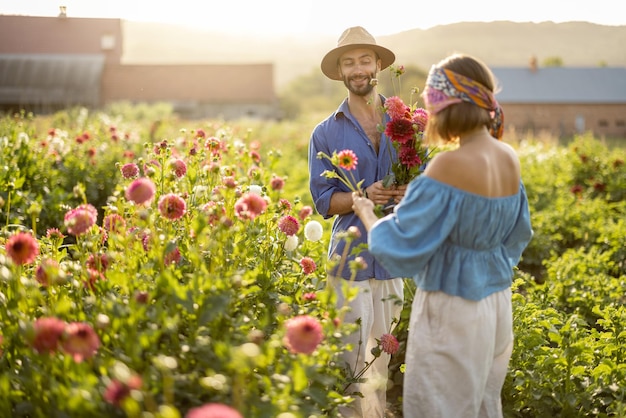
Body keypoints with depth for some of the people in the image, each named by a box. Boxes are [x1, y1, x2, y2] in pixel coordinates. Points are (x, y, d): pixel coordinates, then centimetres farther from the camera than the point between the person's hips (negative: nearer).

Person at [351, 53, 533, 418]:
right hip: (497, 304, 8)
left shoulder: (451, 165, -22)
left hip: (452, 309, -8)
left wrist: (368, 215, 0)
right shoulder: (510, 159, 1)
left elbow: (401, 245, -17)